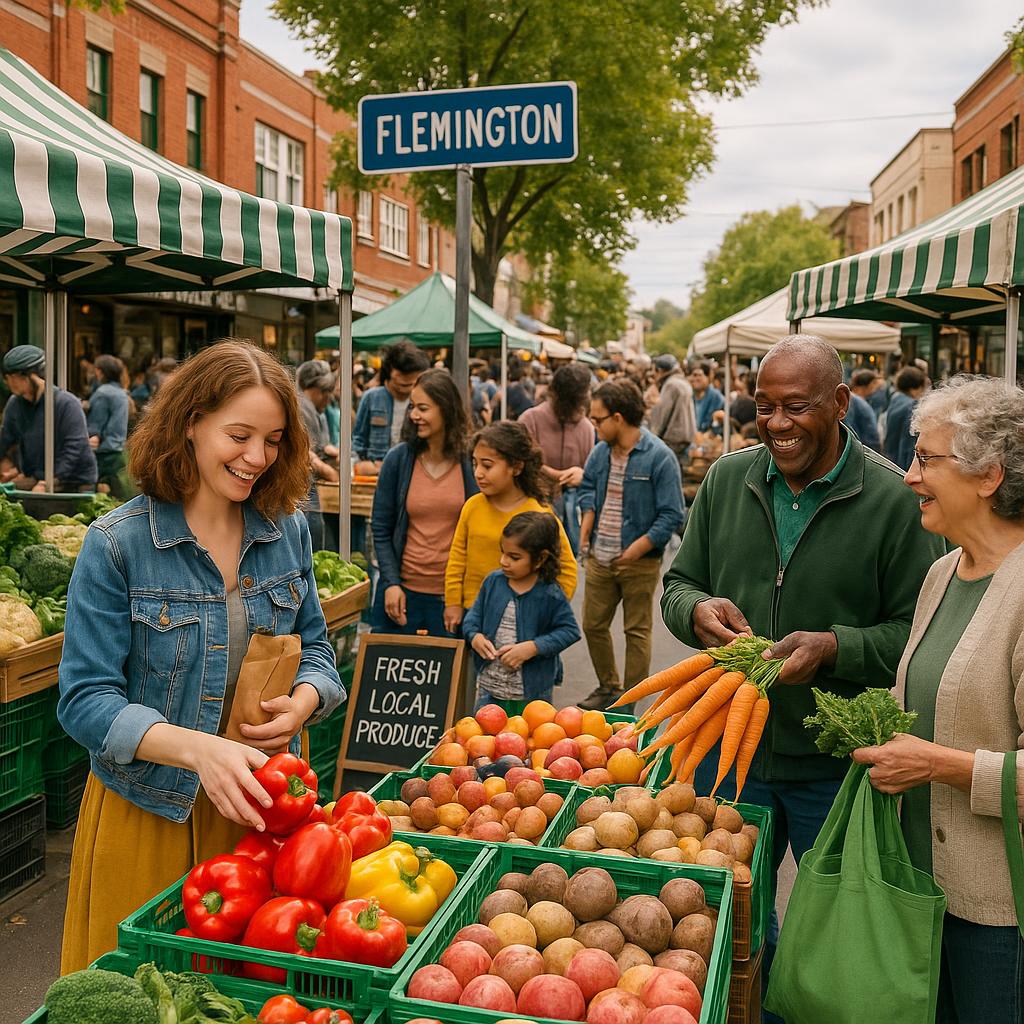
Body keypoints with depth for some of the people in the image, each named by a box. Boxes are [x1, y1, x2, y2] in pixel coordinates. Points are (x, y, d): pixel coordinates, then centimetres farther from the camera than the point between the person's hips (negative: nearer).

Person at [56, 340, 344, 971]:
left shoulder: (288, 531, 0)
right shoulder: (117, 544, -12)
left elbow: (315, 647, 10)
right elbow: (85, 700, -14)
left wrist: (303, 702, -14)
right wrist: (197, 749, -30)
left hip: (260, 806, 3)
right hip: (149, 815, -3)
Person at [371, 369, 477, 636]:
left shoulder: (471, 463, -3)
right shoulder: (398, 459, -1)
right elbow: (381, 530, 3)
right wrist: (391, 583, -7)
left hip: (454, 594, 0)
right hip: (404, 592, 1)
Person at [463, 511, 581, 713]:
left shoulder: (550, 595, -13)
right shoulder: (493, 581, -1)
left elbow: (569, 631, -11)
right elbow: (474, 615, 9)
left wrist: (532, 648, -20)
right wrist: (475, 637, -12)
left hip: (532, 691, -3)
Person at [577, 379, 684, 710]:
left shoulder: (659, 457, -16)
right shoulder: (600, 451, 2)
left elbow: (672, 515, -16)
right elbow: (588, 486, 20)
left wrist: (637, 549, -20)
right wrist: (587, 523, 4)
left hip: (639, 562, -6)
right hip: (599, 558, 6)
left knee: (637, 632, 7)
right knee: (593, 625, 13)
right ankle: (608, 687, 34)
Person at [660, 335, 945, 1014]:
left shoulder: (894, 497, -12)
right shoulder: (728, 479, 1)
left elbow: (917, 630, -11)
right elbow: (680, 583, 8)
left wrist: (835, 648, -26)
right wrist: (698, 610, -14)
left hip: (836, 761, -4)